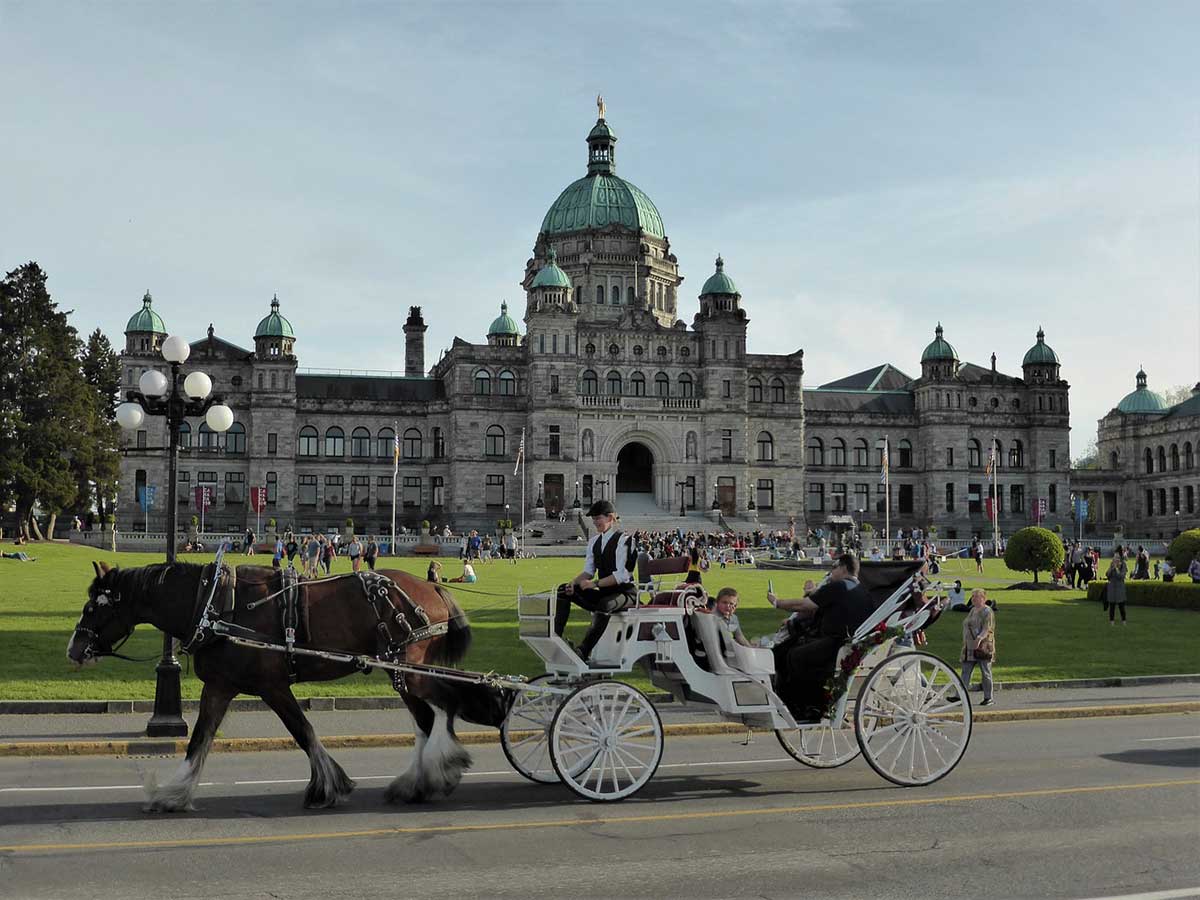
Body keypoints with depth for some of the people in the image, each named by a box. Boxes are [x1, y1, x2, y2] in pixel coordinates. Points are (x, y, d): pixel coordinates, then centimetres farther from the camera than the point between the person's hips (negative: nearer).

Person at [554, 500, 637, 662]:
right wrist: (574, 583, -13)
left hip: (625, 592, -8)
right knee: (563, 590, -7)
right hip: (603, 593, 8)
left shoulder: (623, 540, -12)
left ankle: (584, 651, -37)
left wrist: (595, 584, -26)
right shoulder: (594, 542, 11)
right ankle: (555, 636, -16)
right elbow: (588, 571, 8)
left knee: (604, 605, -40)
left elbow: (621, 575, -20)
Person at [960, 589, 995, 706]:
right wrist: (965, 643, 22)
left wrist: (979, 638, -37)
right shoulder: (973, 610, 16)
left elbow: (987, 629, -20)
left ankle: (988, 698, 9)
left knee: (985, 673, 1)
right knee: (965, 672, 2)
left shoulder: (987, 612, -9)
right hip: (970, 648, 8)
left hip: (983, 647, -8)